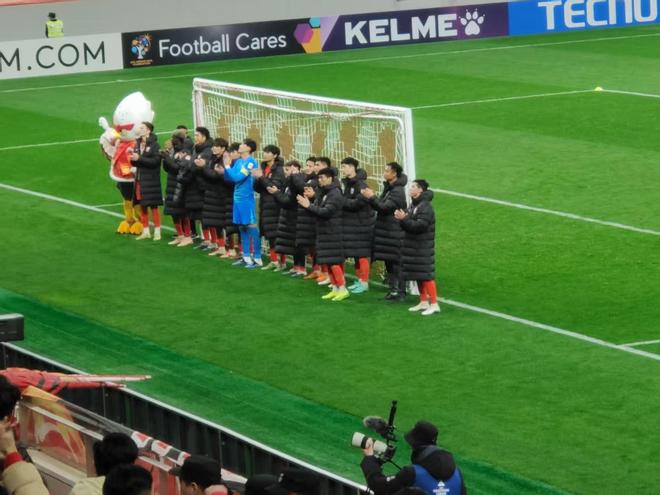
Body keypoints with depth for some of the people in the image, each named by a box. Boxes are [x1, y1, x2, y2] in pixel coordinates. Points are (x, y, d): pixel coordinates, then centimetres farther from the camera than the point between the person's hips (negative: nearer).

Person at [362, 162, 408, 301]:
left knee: (396, 262, -6)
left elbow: (385, 207, -23)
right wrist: (371, 197, -1)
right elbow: (381, 205, 15)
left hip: (394, 231, -10)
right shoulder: (388, 188, 13)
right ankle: (393, 288, 21)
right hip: (386, 229, 10)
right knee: (388, 262, 13)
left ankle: (401, 292, -3)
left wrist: (372, 197, -19)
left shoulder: (398, 191, -16)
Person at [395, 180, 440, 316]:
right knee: (418, 275, 14)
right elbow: (409, 224, 13)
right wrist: (402, 218, -7)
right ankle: (423, 302, 22)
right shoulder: (413, 205, 12)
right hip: (412, 246, 9)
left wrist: (404, 219, -24)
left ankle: (434, 304, -4)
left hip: (423, 248, -9)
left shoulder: (426, 207, -16)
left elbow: (419, 226, -23)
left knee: (426, 275, -8)